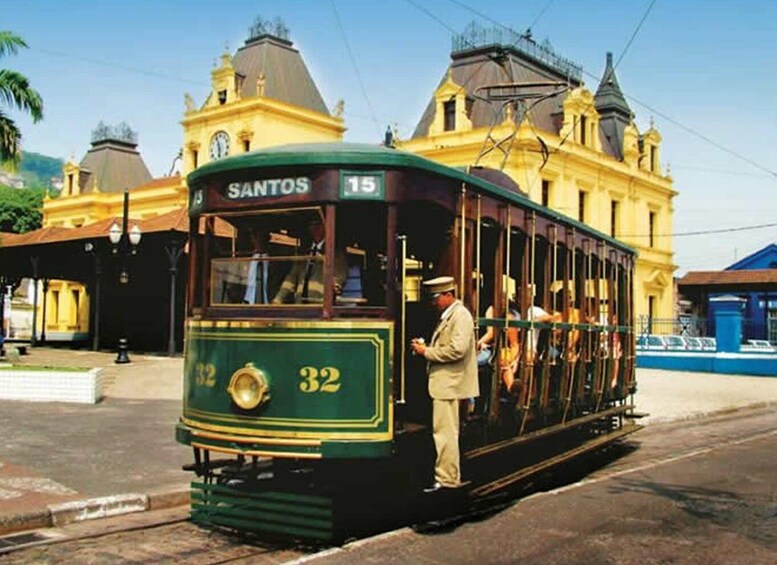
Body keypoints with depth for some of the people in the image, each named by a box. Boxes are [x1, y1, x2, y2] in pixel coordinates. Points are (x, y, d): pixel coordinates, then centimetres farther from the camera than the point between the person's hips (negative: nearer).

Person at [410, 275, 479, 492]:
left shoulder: (461, 316, -13)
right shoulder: (447, 316, 17)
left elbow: (457, 350, -23)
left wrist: (427, 352, -15)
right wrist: (426, 347, 7)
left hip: (449, 383, -10)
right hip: (443, 382, 10)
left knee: (445, 432, -7)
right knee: (445, 431, 16)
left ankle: (446, 479, -1)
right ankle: (450, 475, 25)